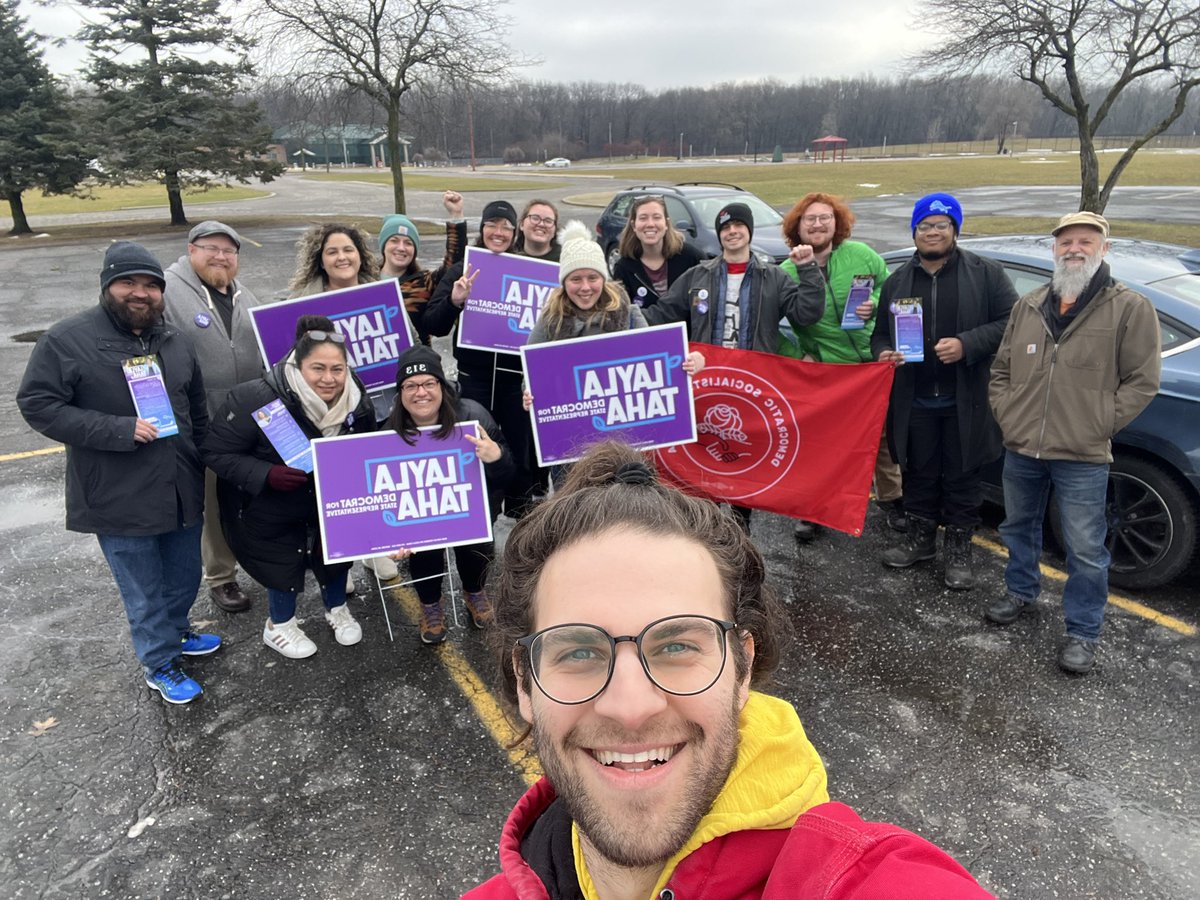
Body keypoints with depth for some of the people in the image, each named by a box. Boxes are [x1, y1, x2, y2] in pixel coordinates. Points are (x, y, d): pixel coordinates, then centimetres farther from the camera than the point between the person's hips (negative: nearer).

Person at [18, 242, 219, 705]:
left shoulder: (175, 342, 7)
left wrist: (201, 465, 15)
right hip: (119, 501, -5)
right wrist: (120, 431, -21)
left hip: (181, 491, 6)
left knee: (185, 577, 22)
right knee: (145, 592, 8)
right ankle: (159, 664, 29)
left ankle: (175, 632, 47)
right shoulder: (68, 339, -10)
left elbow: (198, 410, 17)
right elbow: (36, 404, -13)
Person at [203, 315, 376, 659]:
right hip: (267, 507, -4)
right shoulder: (259, 399, -34)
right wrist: (267, 475, -39)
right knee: (284, 560, 7)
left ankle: (337, 609, 45)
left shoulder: (357, 401, -19)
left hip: (329, 501, 4)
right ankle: (279, 627, 37)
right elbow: (215, 452, -27)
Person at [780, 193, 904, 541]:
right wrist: (798, 354, -12)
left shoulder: (860, 254, -2)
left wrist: (875, 304, -12)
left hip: (875, 364, 2)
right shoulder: (787, 272, -7)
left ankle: (890, 499, 34)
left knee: (883, 436, 14)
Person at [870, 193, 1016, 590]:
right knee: (919, 473, 15)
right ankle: (920, 537, 33)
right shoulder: (897, 281, 10)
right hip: (914, 401, 3)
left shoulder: (986, 274, -1)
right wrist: (883, 353, -5)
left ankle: (958, 549, 22)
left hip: (965, 402, -3)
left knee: (962, 478, 7)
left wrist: (967, 344, -19)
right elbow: (880, 333, 16)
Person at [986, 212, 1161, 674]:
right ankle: (1021, 591, 44)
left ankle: (1083, 632, 17)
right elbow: (1001, 369, 16)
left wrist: (1099, 425, -10)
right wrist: (1005, 414, 5)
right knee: (1019, 527, 21)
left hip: (1083, 459, -5)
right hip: (1021, 449, 5)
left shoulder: (1131, 309, -4)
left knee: (1085, 550, 2)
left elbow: (1142, 381, -5)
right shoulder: (1027, 307, 10)